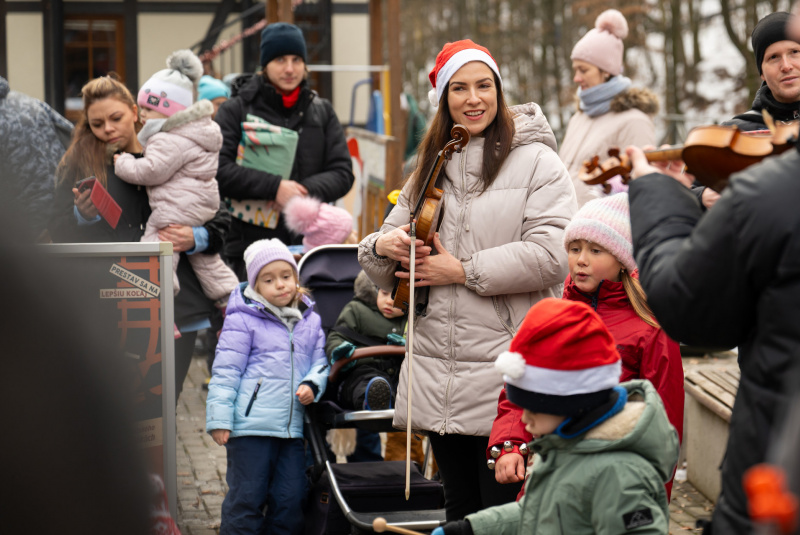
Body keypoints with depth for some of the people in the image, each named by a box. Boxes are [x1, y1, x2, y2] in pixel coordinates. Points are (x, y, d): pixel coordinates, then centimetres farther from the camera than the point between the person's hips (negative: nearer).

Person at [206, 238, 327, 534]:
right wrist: (219, 418, -10)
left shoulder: (310, 320, 13)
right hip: (251, 425, -5)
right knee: (247, 498, 0)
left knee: (290, 499, 8)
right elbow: (226, 371, -4)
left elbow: (319, 362, 18)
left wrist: (312, 385, -5)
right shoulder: (243, 320, -2)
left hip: (293, 428, 5)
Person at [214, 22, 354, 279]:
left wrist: (306, 190, -12)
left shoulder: (322, 111, 15)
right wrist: (274, 187, -17)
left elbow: (342, 173, 8)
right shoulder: (235, 110, 5)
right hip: (251, 245, -2)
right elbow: (219, 169, -8)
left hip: (310, 243, 3)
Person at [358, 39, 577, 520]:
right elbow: (386, 272, 19)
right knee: (459, 508, 16)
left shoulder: (537, 163, -4)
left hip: (505, 373, -6)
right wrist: (383, 247, -6)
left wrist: (463, 270, -13)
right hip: (437, 371, 6)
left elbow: (550, 255, -18)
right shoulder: (430, 170, 15)